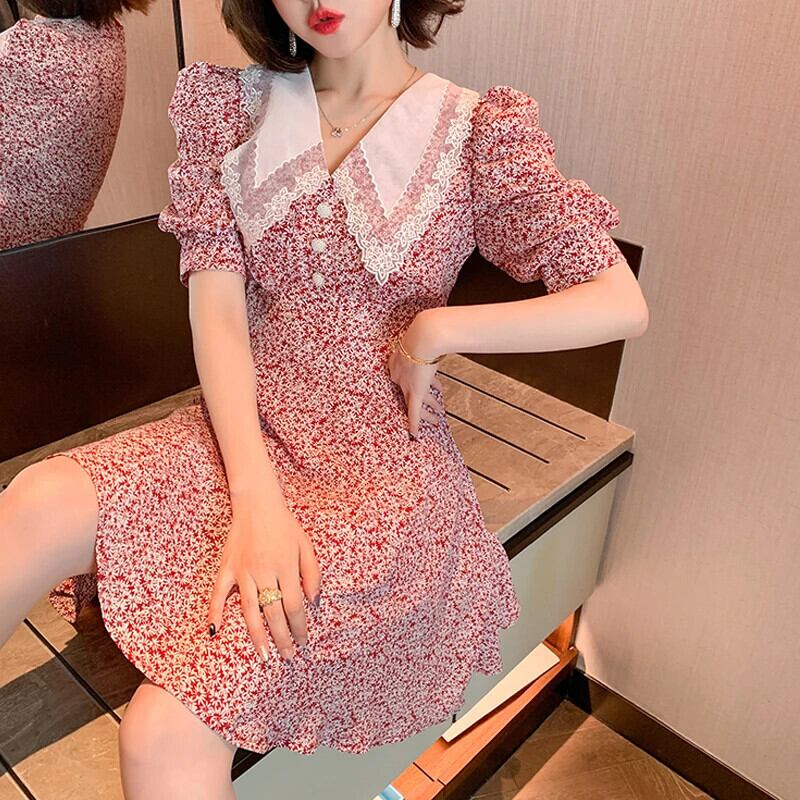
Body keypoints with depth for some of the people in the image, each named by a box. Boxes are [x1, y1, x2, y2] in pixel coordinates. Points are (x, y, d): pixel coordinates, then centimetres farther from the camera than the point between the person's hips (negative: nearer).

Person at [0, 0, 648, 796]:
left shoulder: (477, 134, -2)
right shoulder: (235, 109, 5)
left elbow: (623, 304, -5)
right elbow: (215, 309, -5)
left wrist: (439, 328, -12)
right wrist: (255, 497, -18)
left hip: (380, 459, -3)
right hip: (246, 427, 4)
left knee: (163, 734, -20)